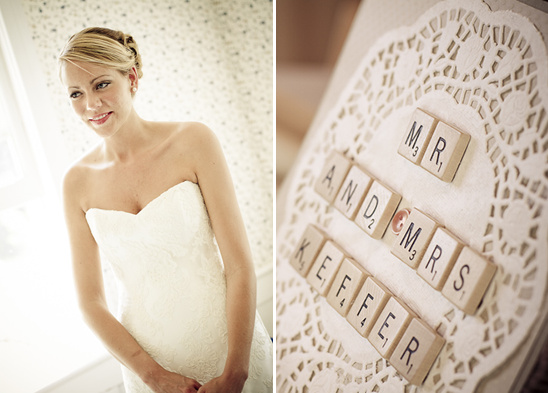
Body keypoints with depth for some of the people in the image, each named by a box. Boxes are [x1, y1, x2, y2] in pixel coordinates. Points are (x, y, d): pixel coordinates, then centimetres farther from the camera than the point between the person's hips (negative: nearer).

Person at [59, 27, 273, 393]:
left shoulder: (193, 141, -11)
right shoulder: (78, 182, -3)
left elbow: (240, 266, -13)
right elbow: (91, 301, -1)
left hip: (228, 341, -1)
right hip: (145, 359, 2)